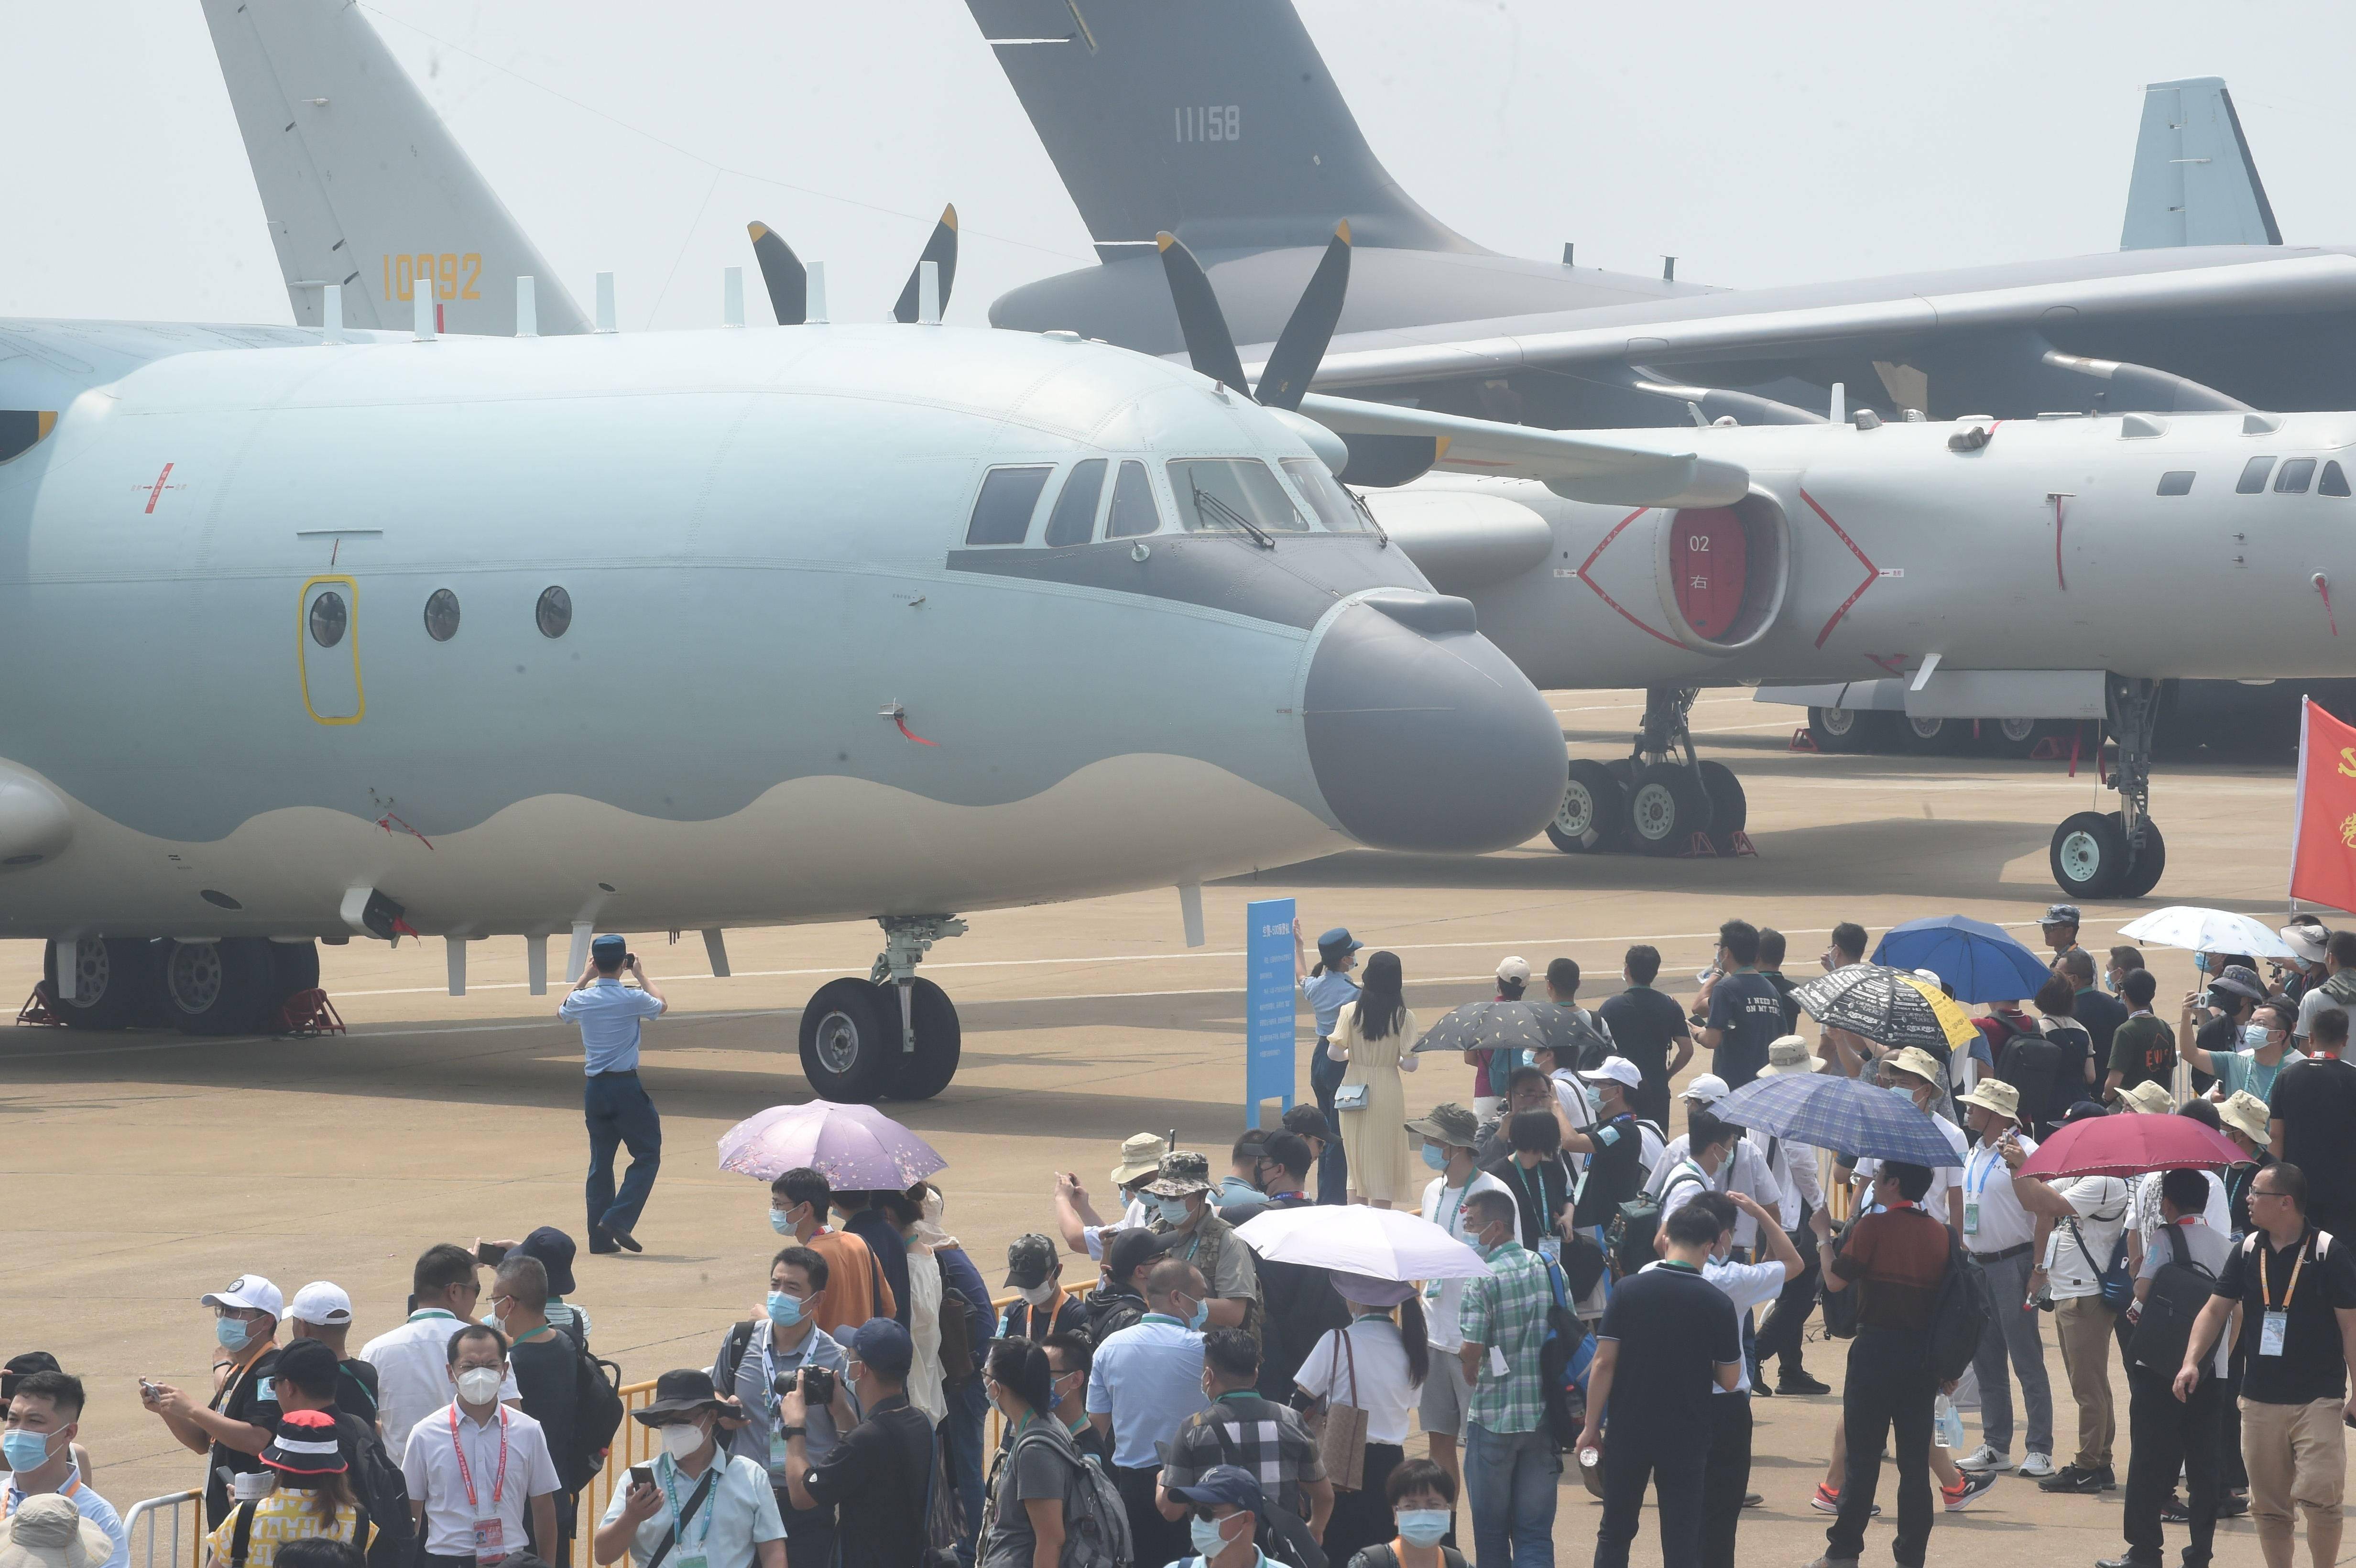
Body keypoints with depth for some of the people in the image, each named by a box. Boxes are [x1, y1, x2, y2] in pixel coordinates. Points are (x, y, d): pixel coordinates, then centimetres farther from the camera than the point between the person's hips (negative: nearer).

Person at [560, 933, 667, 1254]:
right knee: (647, 1155, 5)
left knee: (600, 1161, 11)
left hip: (595, 1089, 5)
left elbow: (562, 1011, 26)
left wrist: (585, 977, 29)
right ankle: (618, 1219, -10)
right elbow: (661, 1005, 13)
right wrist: (641, 974, 23)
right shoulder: (633, 999, -11)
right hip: (626, 1086, -5)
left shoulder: (582, 1000, -1)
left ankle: (600, 1237, 11)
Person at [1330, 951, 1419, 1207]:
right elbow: (1410, 1065, -11)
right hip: (1388, 1094, -2)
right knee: (1383, 1167, 5)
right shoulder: (1404, 1017, -9)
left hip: (1353, 1091, 2)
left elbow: (1334, 1052, -7)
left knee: (1356, 1165, 14)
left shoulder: (1351, 1012, -5)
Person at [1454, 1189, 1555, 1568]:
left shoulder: (1483, 1281, -13)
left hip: (1493, 1416, -5)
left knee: (1491, 1528, 10)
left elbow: (1471, 1352, -19)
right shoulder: (1547, 1268, 5)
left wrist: (1470, 1377, 3)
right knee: (1535, 1532, 4)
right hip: (1543, 1415, 5)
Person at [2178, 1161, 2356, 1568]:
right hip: (2260, 1398, 5)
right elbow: (2216, 1309, 9)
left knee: (2318, 1496, -15)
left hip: (2318, 1398, -5)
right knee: (2269, 1505, 8)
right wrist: (2192, 1361, -5)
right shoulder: (2248, 1251, 5)